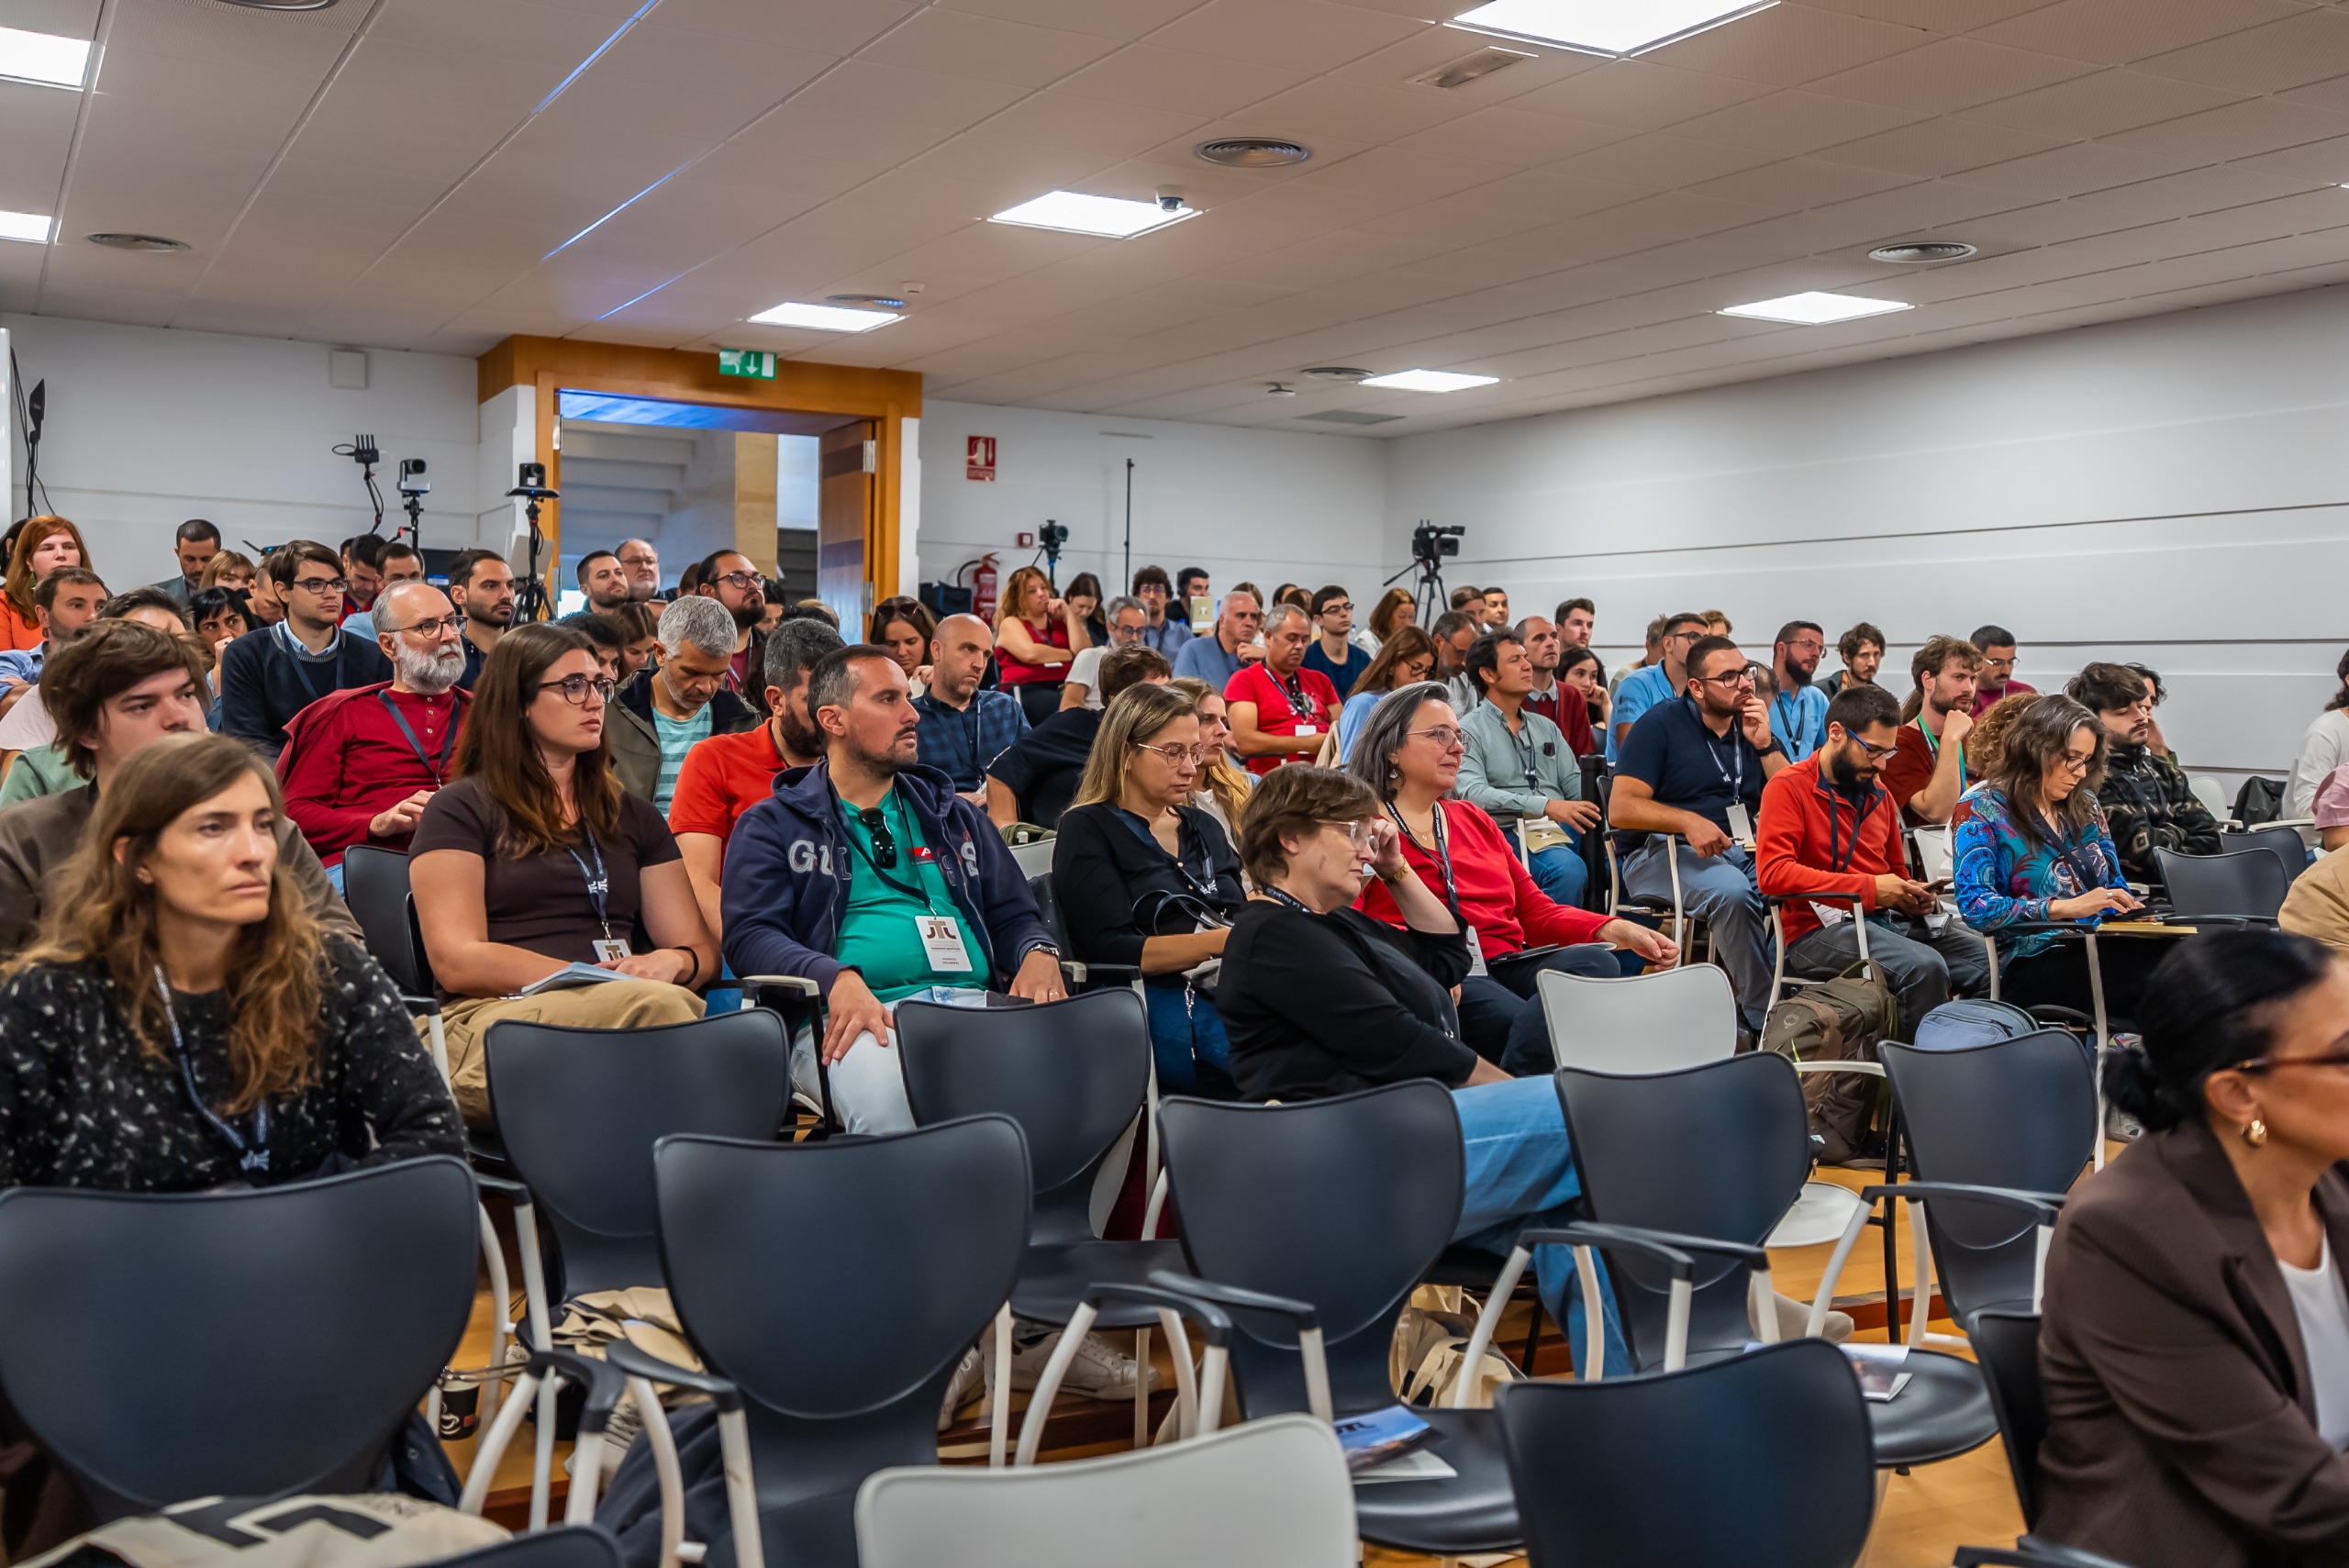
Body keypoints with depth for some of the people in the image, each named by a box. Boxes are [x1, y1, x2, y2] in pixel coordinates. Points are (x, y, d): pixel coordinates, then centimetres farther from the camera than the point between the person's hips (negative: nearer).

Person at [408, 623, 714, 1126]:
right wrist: (593, 976, -10)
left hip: (621, 1011, 4)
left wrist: (672, 963, -4)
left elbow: (701, 949, 21)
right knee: (660, 1006, -38)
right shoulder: (459, 810, 11)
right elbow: (456, 961, -1)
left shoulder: (634, 816, 26)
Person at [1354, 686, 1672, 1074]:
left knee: (1596, 962, -26)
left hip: (1507, 965, 7)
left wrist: (1615, 930, 4)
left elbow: (1536, 911, 22)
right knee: (1533, 1025, -35)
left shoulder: (1473, 818, 26)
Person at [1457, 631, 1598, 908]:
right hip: (1509, 832, -6)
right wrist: (1547, 806, -23)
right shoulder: (1469, 729, 3)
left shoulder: (1546, 727, 25)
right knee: (1569, 869, -35)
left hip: (1560, 830, 6)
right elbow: (1472, 792, -14)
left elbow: (1577, 784, 17)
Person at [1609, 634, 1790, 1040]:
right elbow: (1620, 809, -10)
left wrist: (1765, 746, -3)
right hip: (1660, 852, -5)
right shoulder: (1661, 724, -1)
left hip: (1743, 850, 5)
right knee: (1731, 890, -36)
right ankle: (1760, 1019, -25)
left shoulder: (1754, 726, 15)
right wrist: (1688, 821, -24)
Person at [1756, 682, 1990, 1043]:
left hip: (1889, 922, 7)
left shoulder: (1878, 793, 19)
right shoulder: (1789, 787, -3)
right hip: (1821, 929, -7)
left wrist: (1914, 897, 7)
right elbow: (1772, 872, -18)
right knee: (1925, 967, -31)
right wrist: (1869, 888, -18)